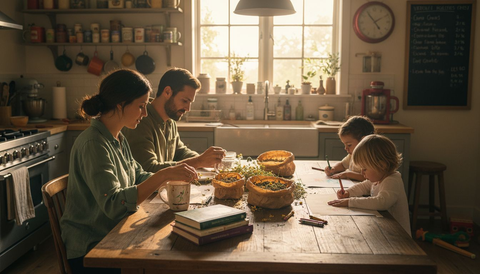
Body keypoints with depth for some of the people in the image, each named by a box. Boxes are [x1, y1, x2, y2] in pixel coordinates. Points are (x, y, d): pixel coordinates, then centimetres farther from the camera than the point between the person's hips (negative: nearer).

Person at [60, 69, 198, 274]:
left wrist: (172, 175, -3)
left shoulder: (118, 140, 8)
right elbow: (114, 205, -31)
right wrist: (164, 176, -34)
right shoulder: (93, 143, -22)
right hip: (90, 249, -8)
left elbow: (138, 177, 14)